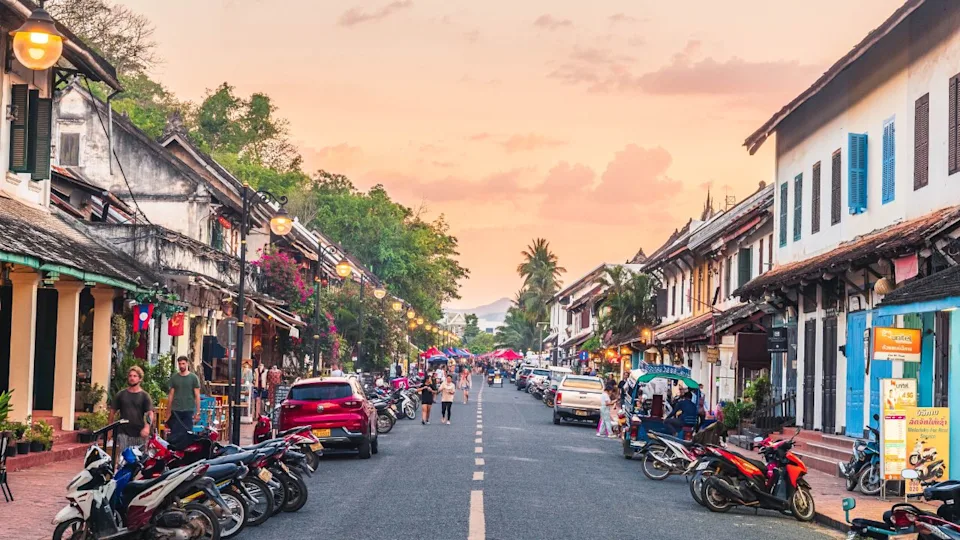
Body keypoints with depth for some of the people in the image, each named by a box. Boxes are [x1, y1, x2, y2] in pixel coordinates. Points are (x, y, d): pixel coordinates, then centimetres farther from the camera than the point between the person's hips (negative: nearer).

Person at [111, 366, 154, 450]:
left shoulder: (144, 396, 3)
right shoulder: (121, 394, 8)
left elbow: (150, 413, -8)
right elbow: (113, 411, 13)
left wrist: (147, 426, -26)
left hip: (139, 434, 0)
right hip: (123, 432, 0)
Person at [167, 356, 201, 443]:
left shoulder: (193, 378, 2)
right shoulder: (174, 377, 8)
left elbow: (197, 396, 2)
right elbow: (171, 395, 11)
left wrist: (198, 412, -4)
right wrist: (168, 412, 7)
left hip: (189, 411, -2)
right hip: (176, 411, 2)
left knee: (187, 434, 0)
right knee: (174, 435, -1)